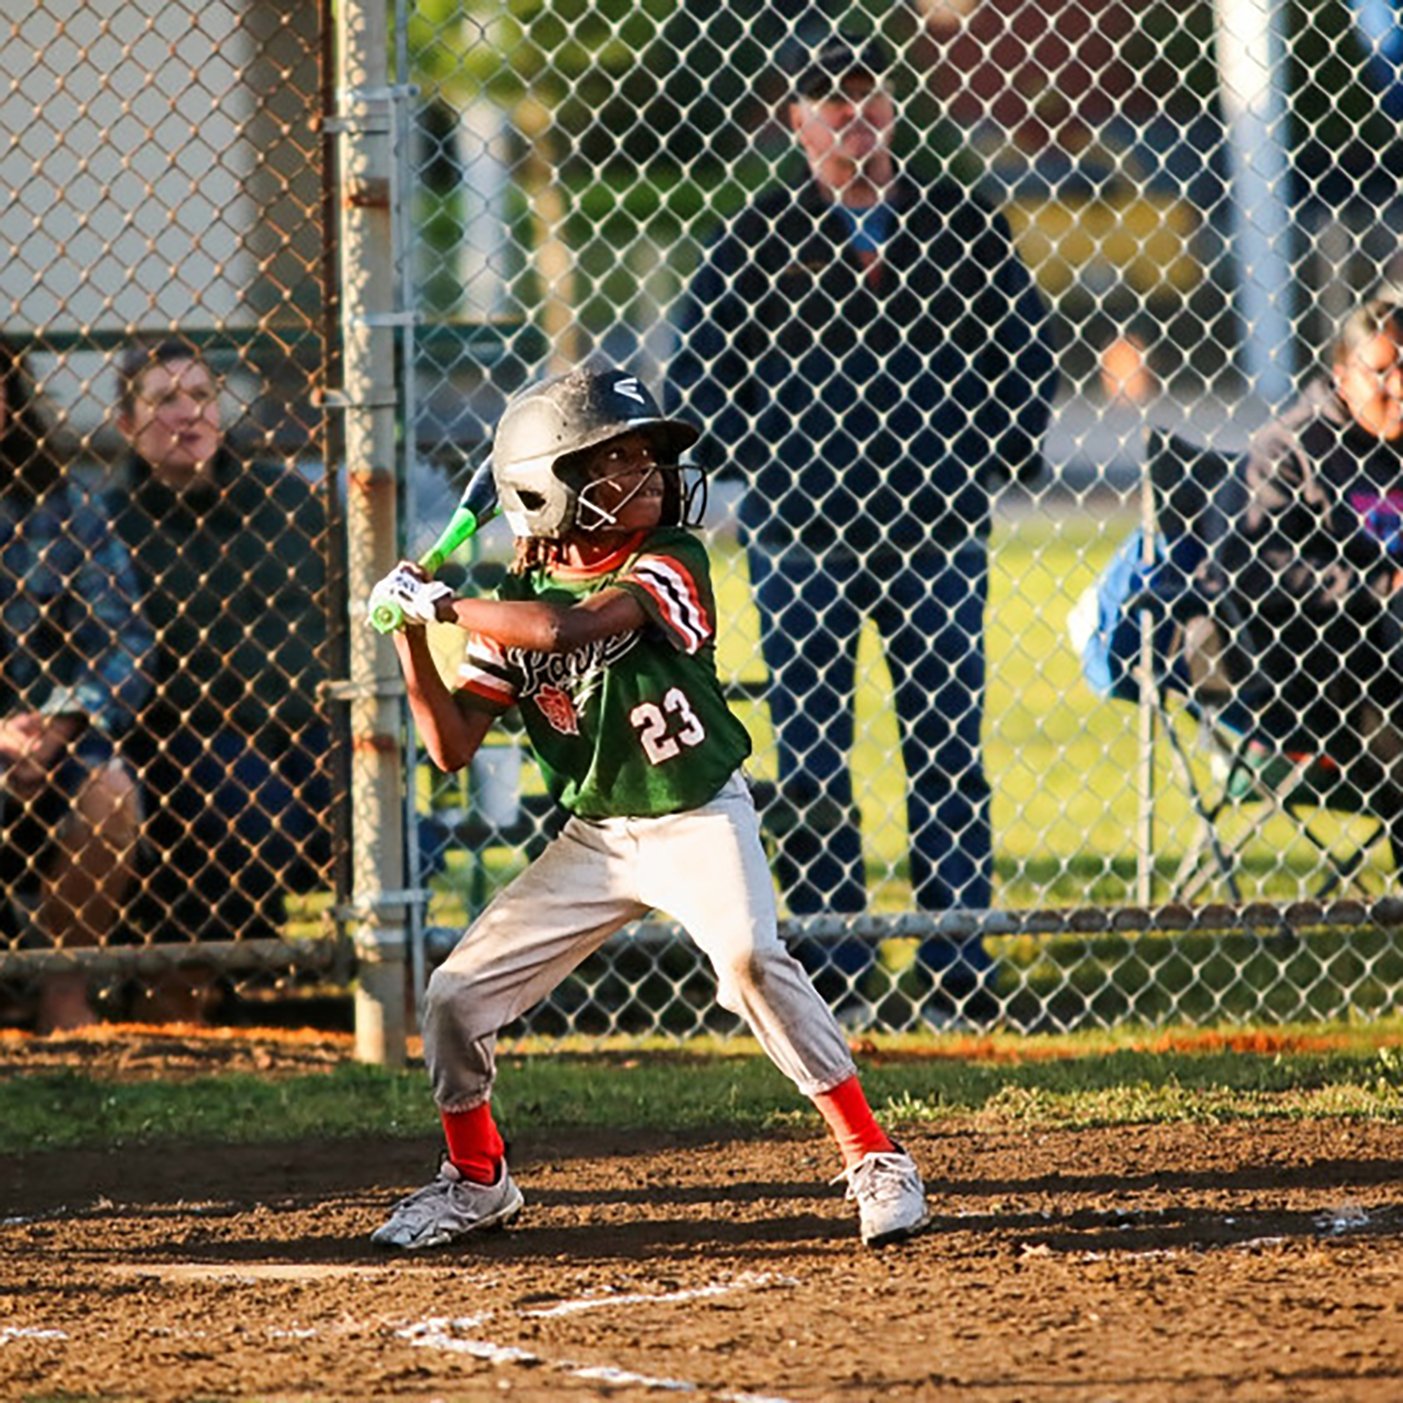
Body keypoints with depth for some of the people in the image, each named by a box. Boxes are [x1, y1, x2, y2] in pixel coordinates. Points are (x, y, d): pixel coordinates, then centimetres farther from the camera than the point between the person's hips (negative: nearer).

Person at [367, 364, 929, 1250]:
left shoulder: (670, 563, -14)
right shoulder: (516, 602, -1)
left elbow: (563, 628, -31)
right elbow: (453, 747, -1)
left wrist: (441, 606, -22)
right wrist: (410, 643, -12)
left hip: (700, 819, -4)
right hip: (595, 837, 4)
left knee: (752, 962, -29)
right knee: (459, 995, 0)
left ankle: (875, 1160, -19)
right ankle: (477, 1180, 24)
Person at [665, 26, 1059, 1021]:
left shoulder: (962, 228, 7)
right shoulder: (759, 239, 3)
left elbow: (1028, 348, 14)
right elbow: (697, 368, 5)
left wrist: (988, 461, 4)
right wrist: (768, 468, -3)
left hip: (939, 529, 1)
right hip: (803, 539, -1)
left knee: (949, 750, 1)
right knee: (812, 758, 0)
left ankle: (961, 969, 5)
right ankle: (836, 970, 5)